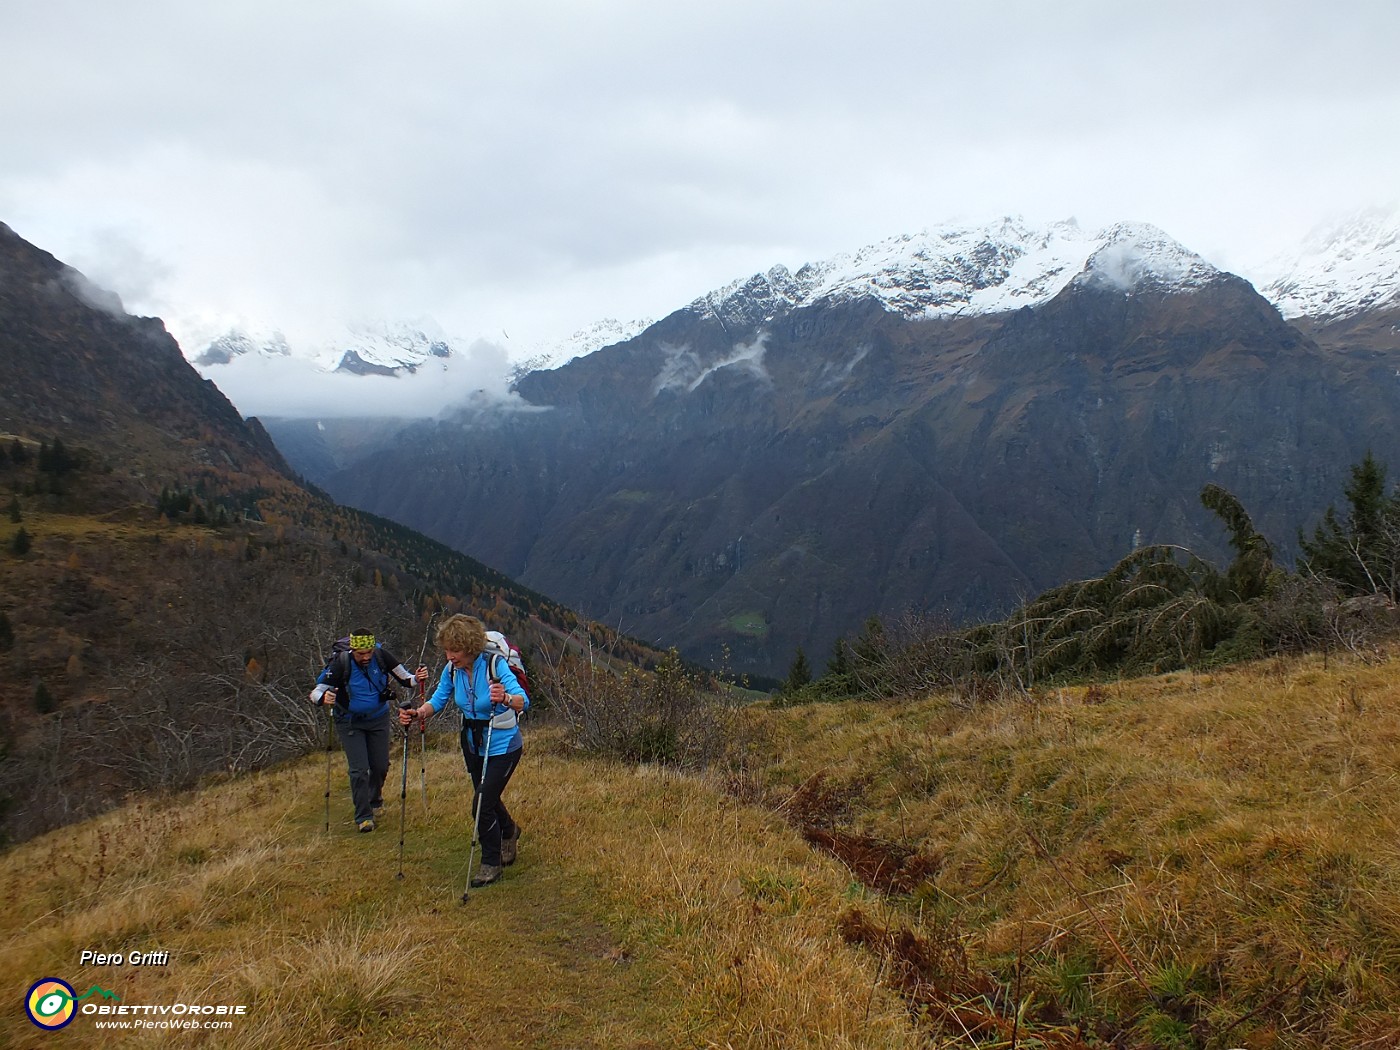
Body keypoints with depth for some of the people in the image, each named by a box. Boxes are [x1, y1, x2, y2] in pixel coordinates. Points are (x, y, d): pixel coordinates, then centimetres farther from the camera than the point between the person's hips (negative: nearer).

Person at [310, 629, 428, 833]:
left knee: (380, 766, 9)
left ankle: (374, 801, 40)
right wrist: (323, 698, -44)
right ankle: (363, 816, 5)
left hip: (378, 719, 3)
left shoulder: (382, 656, -17)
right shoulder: (341, 664, -23)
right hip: (350, 723, -3)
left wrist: (416, 679, -28)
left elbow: (403, 679, -6)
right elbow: (316, 691, -21)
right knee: (359, 770, -9)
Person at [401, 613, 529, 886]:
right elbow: (437, 700, -3)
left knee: (482, 804, -10)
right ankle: (509, 832, 54)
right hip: (473, 745, 6)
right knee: (488, 800, 23)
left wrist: (506, 698, -59)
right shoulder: (452, 669, -10)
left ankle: (491, 863, 13)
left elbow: (524, 701, -36)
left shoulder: (495, 664, -26)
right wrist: (419, 714, -25)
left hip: (503, 746, -6)